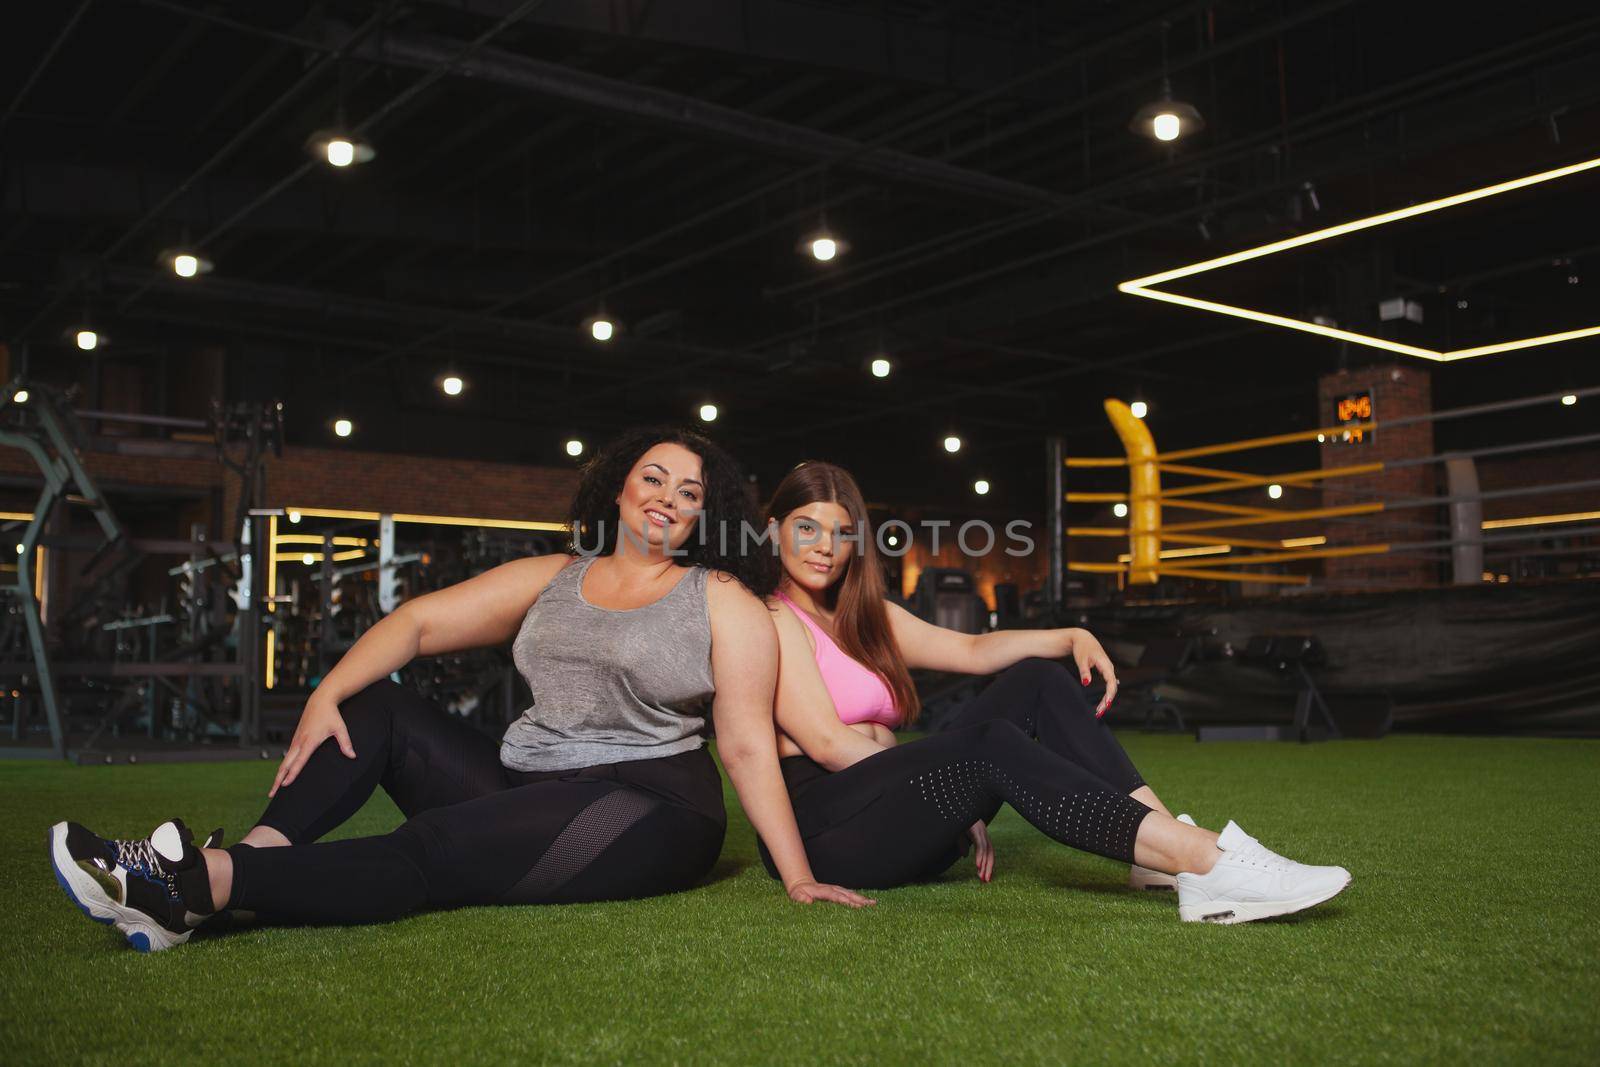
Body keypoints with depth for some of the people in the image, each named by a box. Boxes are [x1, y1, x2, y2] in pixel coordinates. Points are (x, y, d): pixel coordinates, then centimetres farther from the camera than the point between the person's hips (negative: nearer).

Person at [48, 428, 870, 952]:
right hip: (526, 787, 6)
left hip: (645, 814, -6)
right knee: (378, 707, -3)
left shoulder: (724, 602, 0)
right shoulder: (549, 580, 13)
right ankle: (255, 853, -23)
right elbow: (420, 621, 6)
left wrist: (797, 878, -13)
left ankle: (210, 882, -36)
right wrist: (326, 697, -10)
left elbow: (748, 744, -6)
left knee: (425, 854, -29)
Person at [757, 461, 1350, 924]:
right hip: (823, 825, -8)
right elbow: (828, 743, -15)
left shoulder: (864, 617, 22)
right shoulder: (773, 618, -4)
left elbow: (973, 650, 12)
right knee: (992, 748, -30)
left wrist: (1071, 639, -6)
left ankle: (1165, 852, -22)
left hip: (895, 818, 8)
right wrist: (958, 784, -8)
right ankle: (1206, 862, -41)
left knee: (1037, 679, -5)